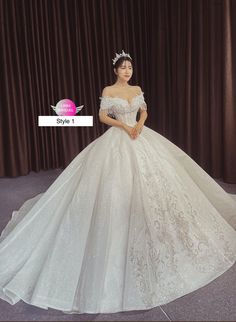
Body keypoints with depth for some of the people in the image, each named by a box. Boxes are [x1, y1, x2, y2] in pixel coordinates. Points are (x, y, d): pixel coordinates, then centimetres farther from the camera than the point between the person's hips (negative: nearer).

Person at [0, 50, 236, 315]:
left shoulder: (137, 90, 12)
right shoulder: (108, 91, -2)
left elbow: (144, 111, 15)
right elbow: (102, 117, -5)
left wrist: (139, 125, -6)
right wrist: (124, 126, -16)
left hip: (140, 138, 5)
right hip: (117, 140, -5)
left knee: (149, 180, 6)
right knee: (117, 186, -8)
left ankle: (147, 225, 24)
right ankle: (120, 236, 7)